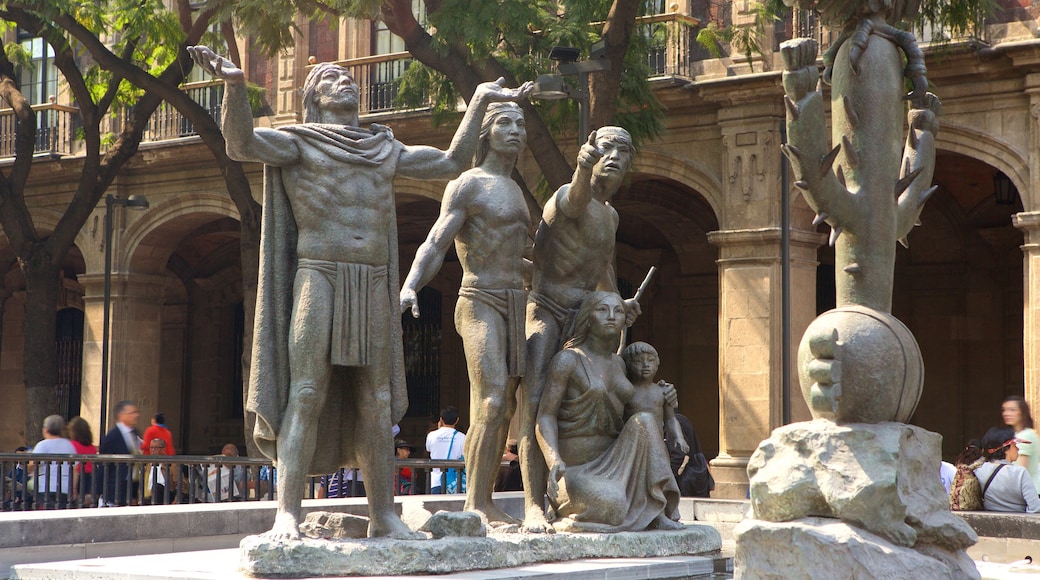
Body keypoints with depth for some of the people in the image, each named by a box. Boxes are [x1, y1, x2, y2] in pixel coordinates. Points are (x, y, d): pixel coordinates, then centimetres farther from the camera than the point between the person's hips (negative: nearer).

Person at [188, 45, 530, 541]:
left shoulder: (384, 149, 21)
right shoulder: (298, 142, 5)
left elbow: (451, 163, 27)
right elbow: (242, 143, -14)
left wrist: (479, 101, 26)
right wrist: (235, 84, -31)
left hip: (374, 289, 5)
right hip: (319, 277, -5)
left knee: (377, 403, 3)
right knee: (305, 397, -13)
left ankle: (384, 515, 7)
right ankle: (287, 515, -17)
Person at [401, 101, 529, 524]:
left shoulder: (514, 190, 20)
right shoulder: (467, 185, -4)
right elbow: (435, 245, -13)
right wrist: (409, 287, -29)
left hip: (515, 303, 8)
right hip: (481, 303, -8)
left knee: (504, 408, 3)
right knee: (490, 402, -19)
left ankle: (486, 503, 6)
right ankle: (474, 504, -16)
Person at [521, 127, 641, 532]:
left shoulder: (611, 216, 16)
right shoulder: (568, 199, -12)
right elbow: (575, 199, -40)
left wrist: (619, 303, 21)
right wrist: (583, 168, -61)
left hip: (582, 318, 8)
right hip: (544, 310, -8)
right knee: (535, 403, -19)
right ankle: (533, 506, -23)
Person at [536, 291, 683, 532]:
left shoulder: (617, 363, 16)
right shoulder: (568, 359, -6)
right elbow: (545, 416, -13)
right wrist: (554, 460, -31)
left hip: (612, 464, 7)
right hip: (574, 469, -7)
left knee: (645, 419, -21)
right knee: (611, 506, -37)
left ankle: (658, 512, -21)